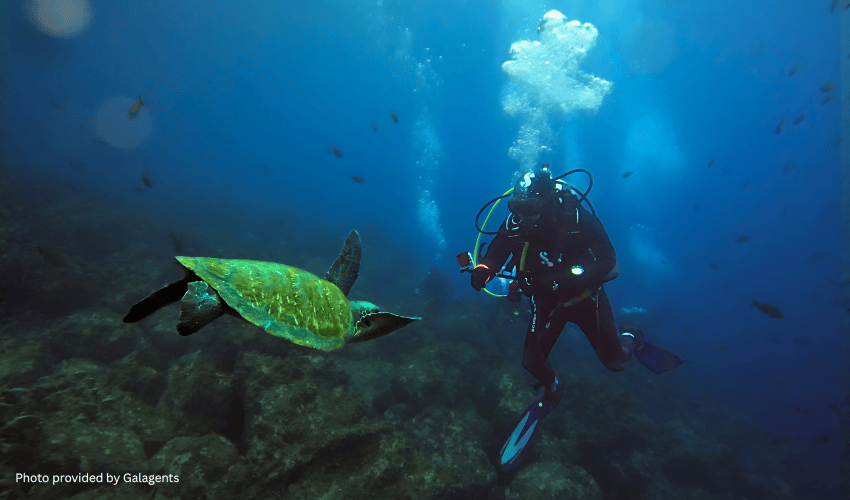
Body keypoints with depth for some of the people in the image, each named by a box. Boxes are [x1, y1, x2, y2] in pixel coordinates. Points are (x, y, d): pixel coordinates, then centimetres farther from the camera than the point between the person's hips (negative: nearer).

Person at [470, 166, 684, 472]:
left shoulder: (577, 219, -30)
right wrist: (482, 271, -43)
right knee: (532, 361, -3)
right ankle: (551, 391, 34)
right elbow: (493, 256, -19)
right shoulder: (515, 224, -24)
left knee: (616, 362, 5)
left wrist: (568, 278, -44)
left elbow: (608, 262, -29)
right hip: (546, 301, 2)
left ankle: (631, 339, 43)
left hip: (585, 297, -2)